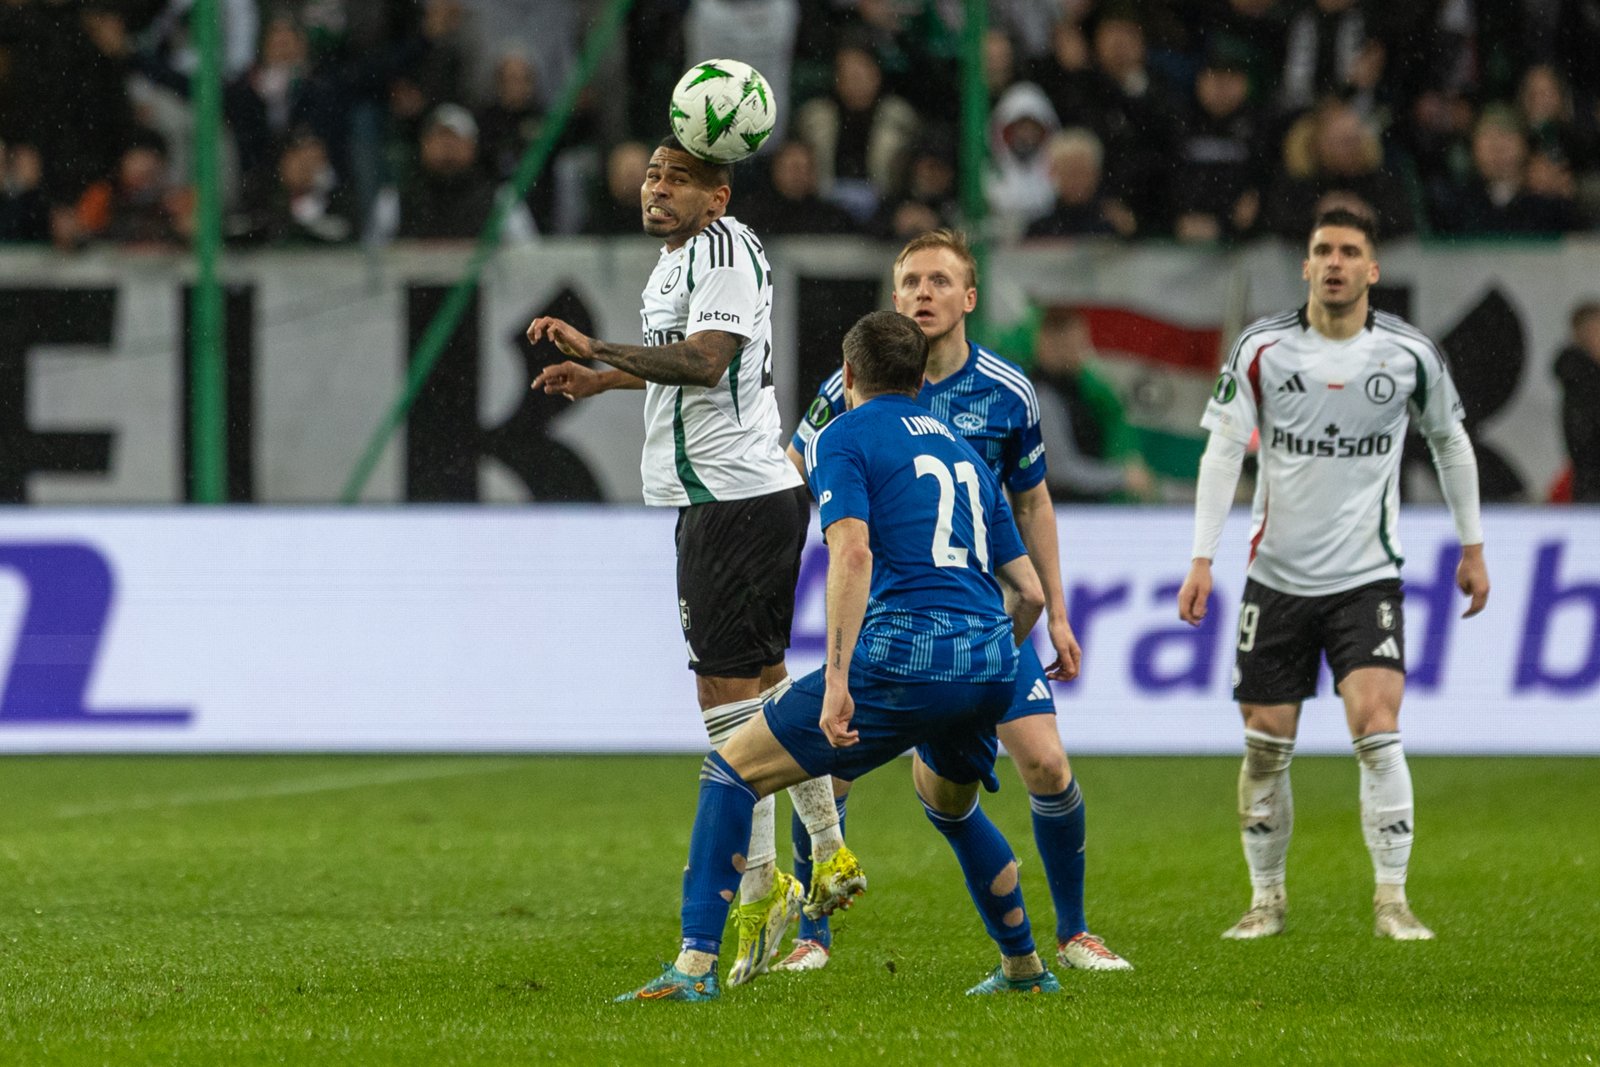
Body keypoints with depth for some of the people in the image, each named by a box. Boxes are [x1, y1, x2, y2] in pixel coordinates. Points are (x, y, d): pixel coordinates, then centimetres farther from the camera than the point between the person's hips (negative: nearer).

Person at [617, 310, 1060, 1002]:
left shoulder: (843, 438, 6)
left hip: (904, 654, -6)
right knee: (949, 805, 37)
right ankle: (1025, 969, 43)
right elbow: (1028, 592, 23)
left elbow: (852, 554, -13)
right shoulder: (963, 452, 25)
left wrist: (837, 679, -18)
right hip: (989, 667, 6)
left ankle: (695, 965, -9)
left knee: (732, 770, 3)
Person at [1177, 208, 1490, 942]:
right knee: (1266, 746, 4)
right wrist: (1202, 559, -9)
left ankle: (1392, 902, -10)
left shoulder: (1410, 354, -3)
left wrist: (1472, 546, 16)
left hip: (1367, 578, -1)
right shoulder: (1262, 349, -5)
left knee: (1377, 731, -17)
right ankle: (1266, 899, 21)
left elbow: (1449, 442, 13)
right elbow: (1222, 449, -2)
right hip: (1277, 575, 1)